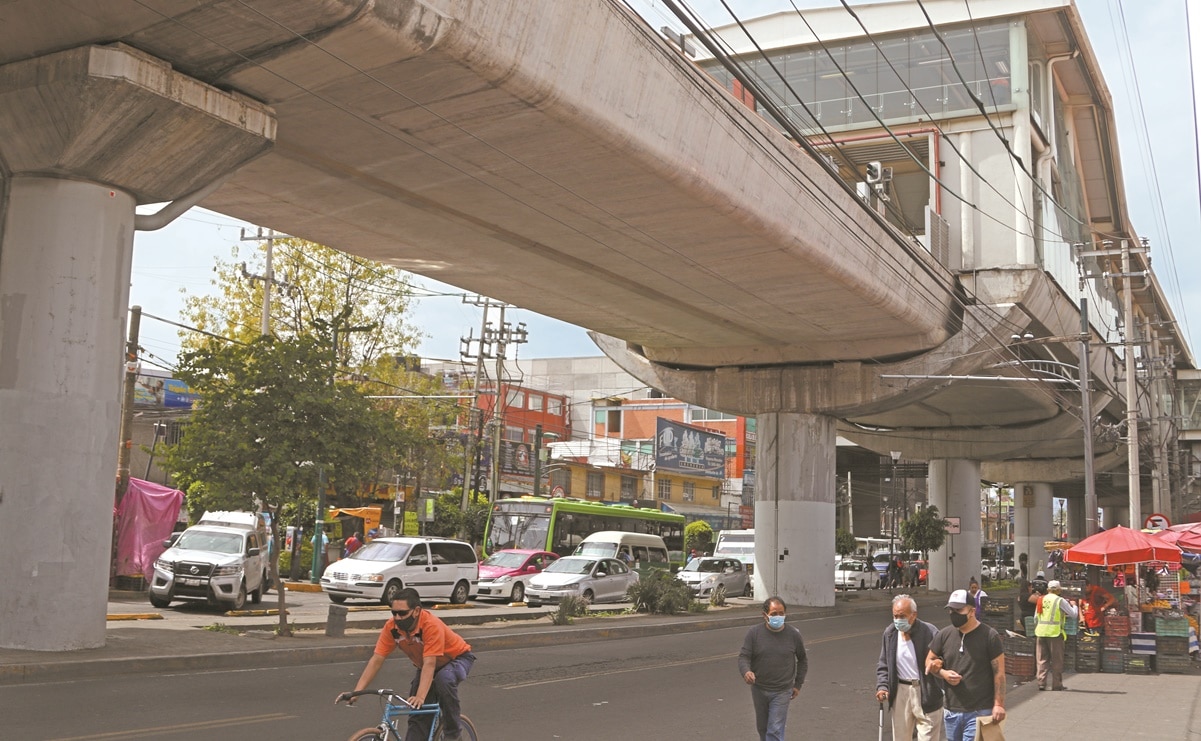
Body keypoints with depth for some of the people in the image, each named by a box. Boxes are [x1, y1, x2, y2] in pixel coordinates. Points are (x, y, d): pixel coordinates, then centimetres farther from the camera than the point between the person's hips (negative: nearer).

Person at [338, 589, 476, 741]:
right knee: (417, 716, -6)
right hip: (425, 665, 6)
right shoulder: (391, 627, -22)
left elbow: (430, 664, -41)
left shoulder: (431, 625, -37)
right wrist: (356, 692, -29)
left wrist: (420, 697, -52)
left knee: (444, 679, -36)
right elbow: (376, 660, -21)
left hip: (457, 658, -5)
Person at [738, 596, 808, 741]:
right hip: (759, 690, 2)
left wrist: (798, 684, 7)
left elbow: (802, 660, 9)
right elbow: (743, 657, -11)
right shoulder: (754, 633, -8)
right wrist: (746, 671, -33)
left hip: (782, 692, -2)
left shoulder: (793, 634, -6)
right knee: (762, 727, 19)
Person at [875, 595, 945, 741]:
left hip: (926, 694, -4)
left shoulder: (930, 632, -13)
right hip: (900, 692, 5)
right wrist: (882, 686, -1)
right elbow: (883, 664, 12)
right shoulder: (890, 633, 3)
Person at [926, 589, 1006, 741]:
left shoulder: (989, 636, -8)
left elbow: (999, 673, -7)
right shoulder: (944, 635, 4)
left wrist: (999, 704, -11)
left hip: (980, 712, -5)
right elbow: (929, 661, 15)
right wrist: (943, 673, -6)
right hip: (951, 711, 5)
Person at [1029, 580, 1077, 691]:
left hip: (1041, 631, 4)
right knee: (1057, 660, 5)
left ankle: (1041, 682, 5)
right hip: (1054, 632, -4)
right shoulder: (1060, 601, -6)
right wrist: (1074, 606, 17)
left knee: (1042, 659, 10)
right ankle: (1056, 684, 8)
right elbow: (1073, 614, -3)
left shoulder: (1041, 599, 9)